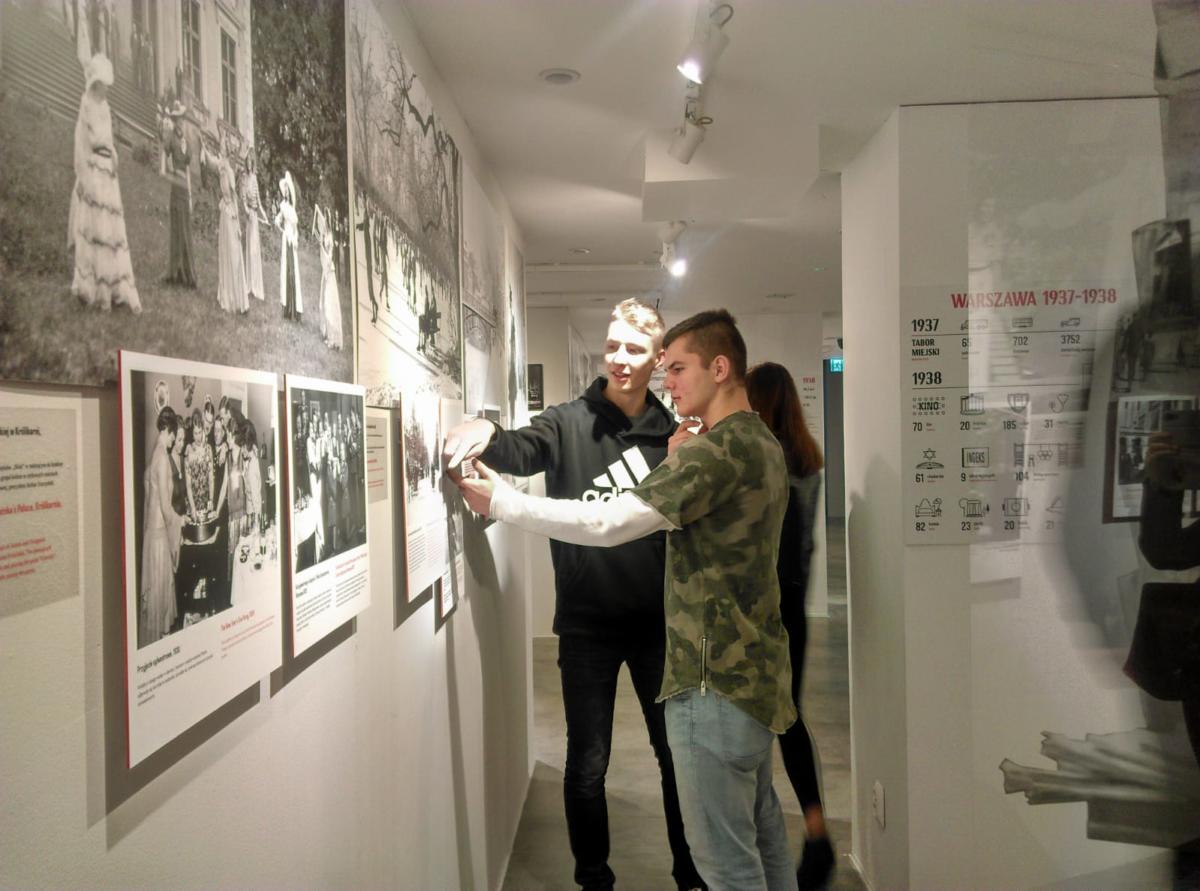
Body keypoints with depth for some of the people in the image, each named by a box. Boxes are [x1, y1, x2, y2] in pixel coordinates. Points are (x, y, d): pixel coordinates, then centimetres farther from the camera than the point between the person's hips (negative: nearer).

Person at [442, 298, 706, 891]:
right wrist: (488, 436, -44)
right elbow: (523, 451, -25)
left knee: (678, 754, 15)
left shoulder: (671, 432, 3)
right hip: (587, 625, -2)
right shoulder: (570, 423, -3)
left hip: (658, 623, 2)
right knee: (587, 765, 7)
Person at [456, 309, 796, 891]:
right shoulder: (763, 443, 11)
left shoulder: (717, 451, -20)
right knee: (760, 826, 21)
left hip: (716, 681, -10)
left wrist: (502, 502, -17)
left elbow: (606, 523, -25)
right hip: (757, 670, 10)